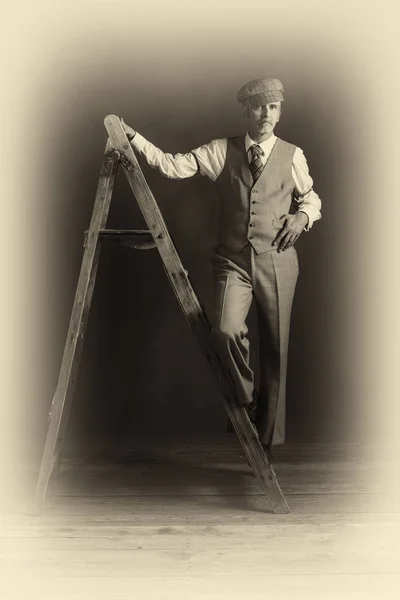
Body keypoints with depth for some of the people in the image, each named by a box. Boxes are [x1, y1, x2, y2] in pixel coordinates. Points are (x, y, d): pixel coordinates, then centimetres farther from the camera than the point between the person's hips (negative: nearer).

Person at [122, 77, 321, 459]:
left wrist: (302, 216, -1)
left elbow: (311, 198, 21)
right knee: (226, 331, -25)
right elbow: (173, 166, -2)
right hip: (233, 260, 0)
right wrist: (133, 137, -10)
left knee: (275, 349, 4)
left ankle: (267, 438, 21)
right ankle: (245, 401, 6)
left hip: (277, 260, 1)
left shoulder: (292, 155, 9)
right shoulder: (221, 151, 7)